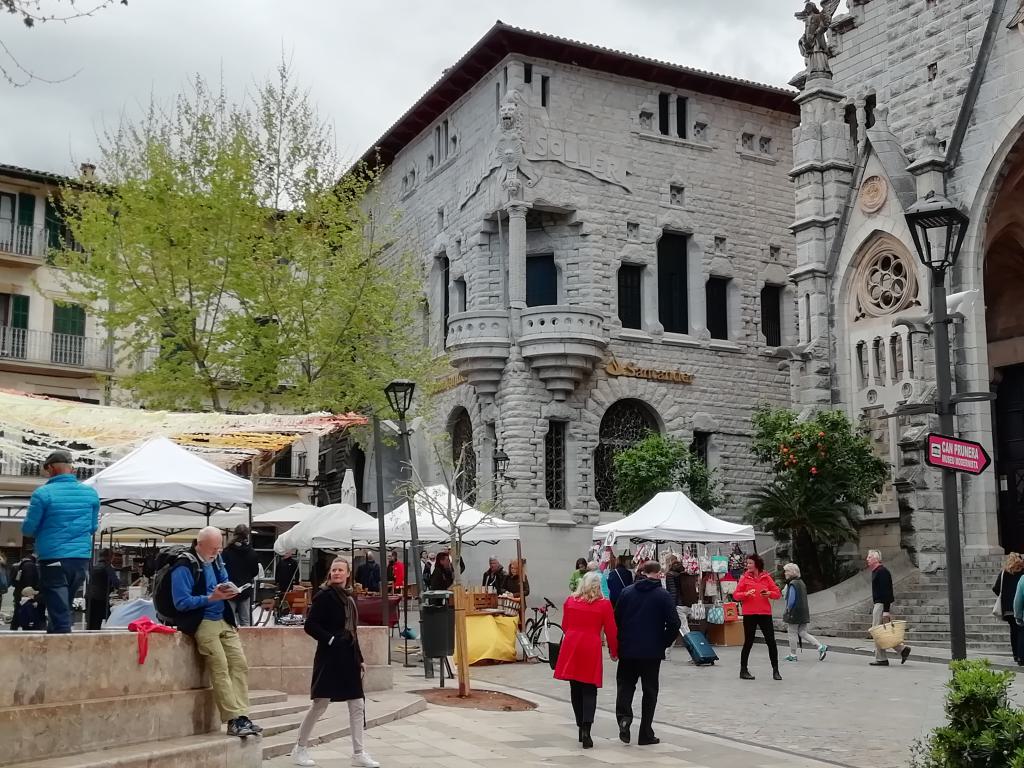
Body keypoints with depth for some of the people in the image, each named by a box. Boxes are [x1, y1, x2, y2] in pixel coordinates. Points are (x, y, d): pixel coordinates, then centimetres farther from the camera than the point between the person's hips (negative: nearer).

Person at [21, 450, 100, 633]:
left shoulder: (43, 493, -9)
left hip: (53, 559, -5)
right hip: (81, 559, 5)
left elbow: (28, 529, -2)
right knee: (63, 608, 19)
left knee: (59, 614, -2)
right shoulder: (91, 493, 5)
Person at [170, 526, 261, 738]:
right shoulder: (184, 567, -10)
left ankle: (242, 716, -3)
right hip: (202, 623, -8)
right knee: (220, 668, -15)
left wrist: (228, 592, 2)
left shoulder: (215, 561, 13)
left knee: (240, 664, -3)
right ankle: (234, 720, -13)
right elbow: (182, 602, -16)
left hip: (224, 621, 8)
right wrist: (211, 598, -21)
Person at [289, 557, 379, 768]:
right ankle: (300, 748, 15)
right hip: (329, 658, -7)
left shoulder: (349, 598, 14)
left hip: (349, 657, 7)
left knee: (357, 705, 5)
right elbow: (309, 625, -16)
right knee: (319, 705, -1)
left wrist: (360, 659, 17)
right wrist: (330, 639, -20)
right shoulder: (324, 596, -9)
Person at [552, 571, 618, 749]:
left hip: (571, 647, 3)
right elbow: (611, 631, 1)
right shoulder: (604, 604, -2)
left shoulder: (570, 601, 6)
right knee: (589, 691, 1)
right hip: (591, 649, -3)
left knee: (576, 689, 13)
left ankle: (581, 728, 20)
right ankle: (586, 730, -12)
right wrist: (614, 652, 15)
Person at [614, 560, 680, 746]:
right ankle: (646, 734, 11)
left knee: (625, 684, 15)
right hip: (652, 651, -2)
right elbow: (674, 623, -11)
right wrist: (664, 644, 3)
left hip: (627, 649, 2)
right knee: (650, 690, 9)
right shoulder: (663, 595, -6)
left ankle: (624, 716, -11)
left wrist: (616, 645, 12)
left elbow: (616, 619, 3)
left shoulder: (627, 592, 1)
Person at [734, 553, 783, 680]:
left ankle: (775, 670, 10)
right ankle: (743, 670, 14)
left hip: (765, 613, 1)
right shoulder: (744, 578, 3)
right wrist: (746, 594, -19)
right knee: (748, 642, 4)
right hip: (749, 614, -1)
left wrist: (769, 594, -13)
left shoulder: (766, 577, 6)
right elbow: (736, 595, 0)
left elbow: (778, 593, 7)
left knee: (771, 642, 0)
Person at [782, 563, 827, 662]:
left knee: (792, 633, 4)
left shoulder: (793, 584, -17)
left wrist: (788, 610, -7)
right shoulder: (801, 582, 13)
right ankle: (821, 647, 3)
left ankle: (793, 655, 11)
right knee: (803, 633, 12)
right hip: (804, 613, 9)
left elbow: (791, 600, -22)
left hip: (794, 613, -9)